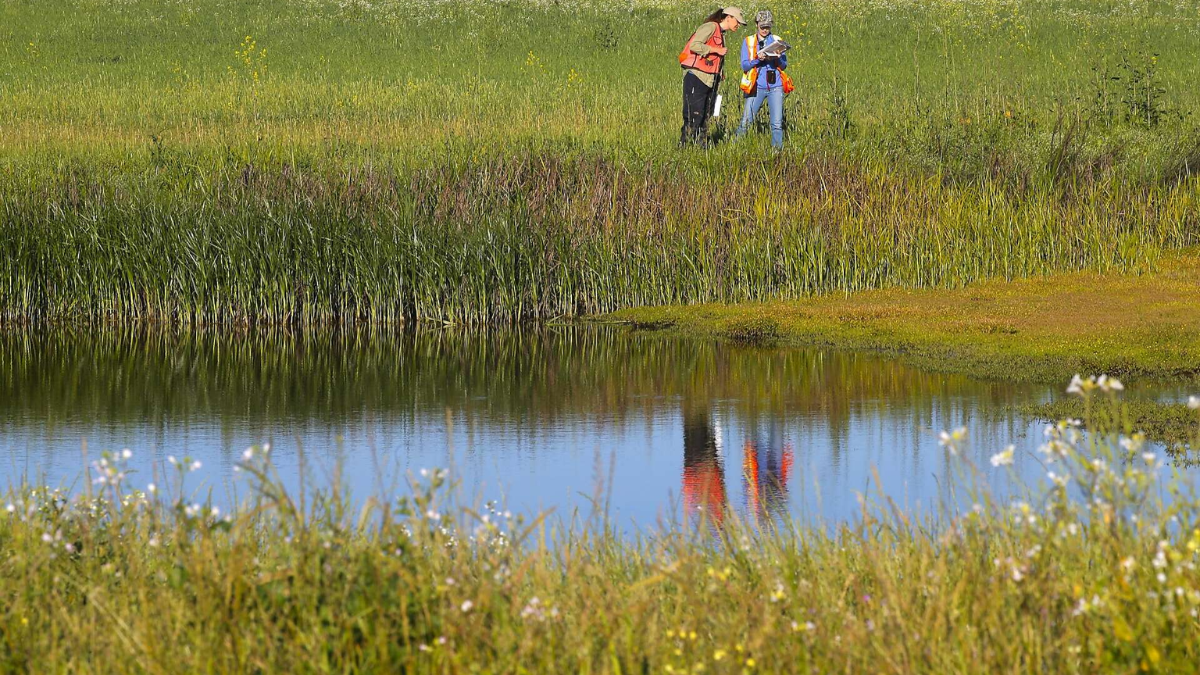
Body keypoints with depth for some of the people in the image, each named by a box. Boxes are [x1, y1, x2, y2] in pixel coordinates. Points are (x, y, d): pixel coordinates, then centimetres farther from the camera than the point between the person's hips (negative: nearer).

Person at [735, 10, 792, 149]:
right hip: (757, 86, -1)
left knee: (777, 123, -6)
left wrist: (777, 58, -17)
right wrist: (757, 60, -18)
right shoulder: (748, 41, 8)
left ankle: (777, 148, 1)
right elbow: (744, 65, -1)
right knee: (746, 122, -5)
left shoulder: (776, 40, 11)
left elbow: (784, 65, 5)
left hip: (775, 86, 1)